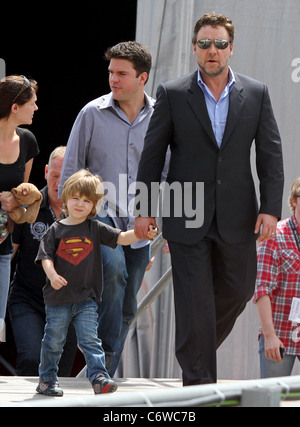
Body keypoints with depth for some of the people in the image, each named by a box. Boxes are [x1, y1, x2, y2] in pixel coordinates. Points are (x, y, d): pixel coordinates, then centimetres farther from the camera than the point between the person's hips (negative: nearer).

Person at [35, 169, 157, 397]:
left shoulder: (96, 229, 4)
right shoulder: (56, 230, 0)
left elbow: (121, 238, -2)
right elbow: (46, 256, -4)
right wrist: (53, 275, -23)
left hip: (86, 298, 0)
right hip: (58, 298, 0)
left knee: (90, 339, -6)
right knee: (54, 341, 8)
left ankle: (99, 376, -10)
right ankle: (47, 379, 21)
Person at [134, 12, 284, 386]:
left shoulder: (256, 94, 4)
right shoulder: (172, 95, 0)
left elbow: (271, 155, 4)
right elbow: (152, 154, 2)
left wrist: (271, 208, -5)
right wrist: (144, 208, -2)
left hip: (237, 217, 3)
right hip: (187, 217, -2)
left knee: (238, 292, 11)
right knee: (194, 302, -3)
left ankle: (197, 348, 38)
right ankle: (199, 383, 3)